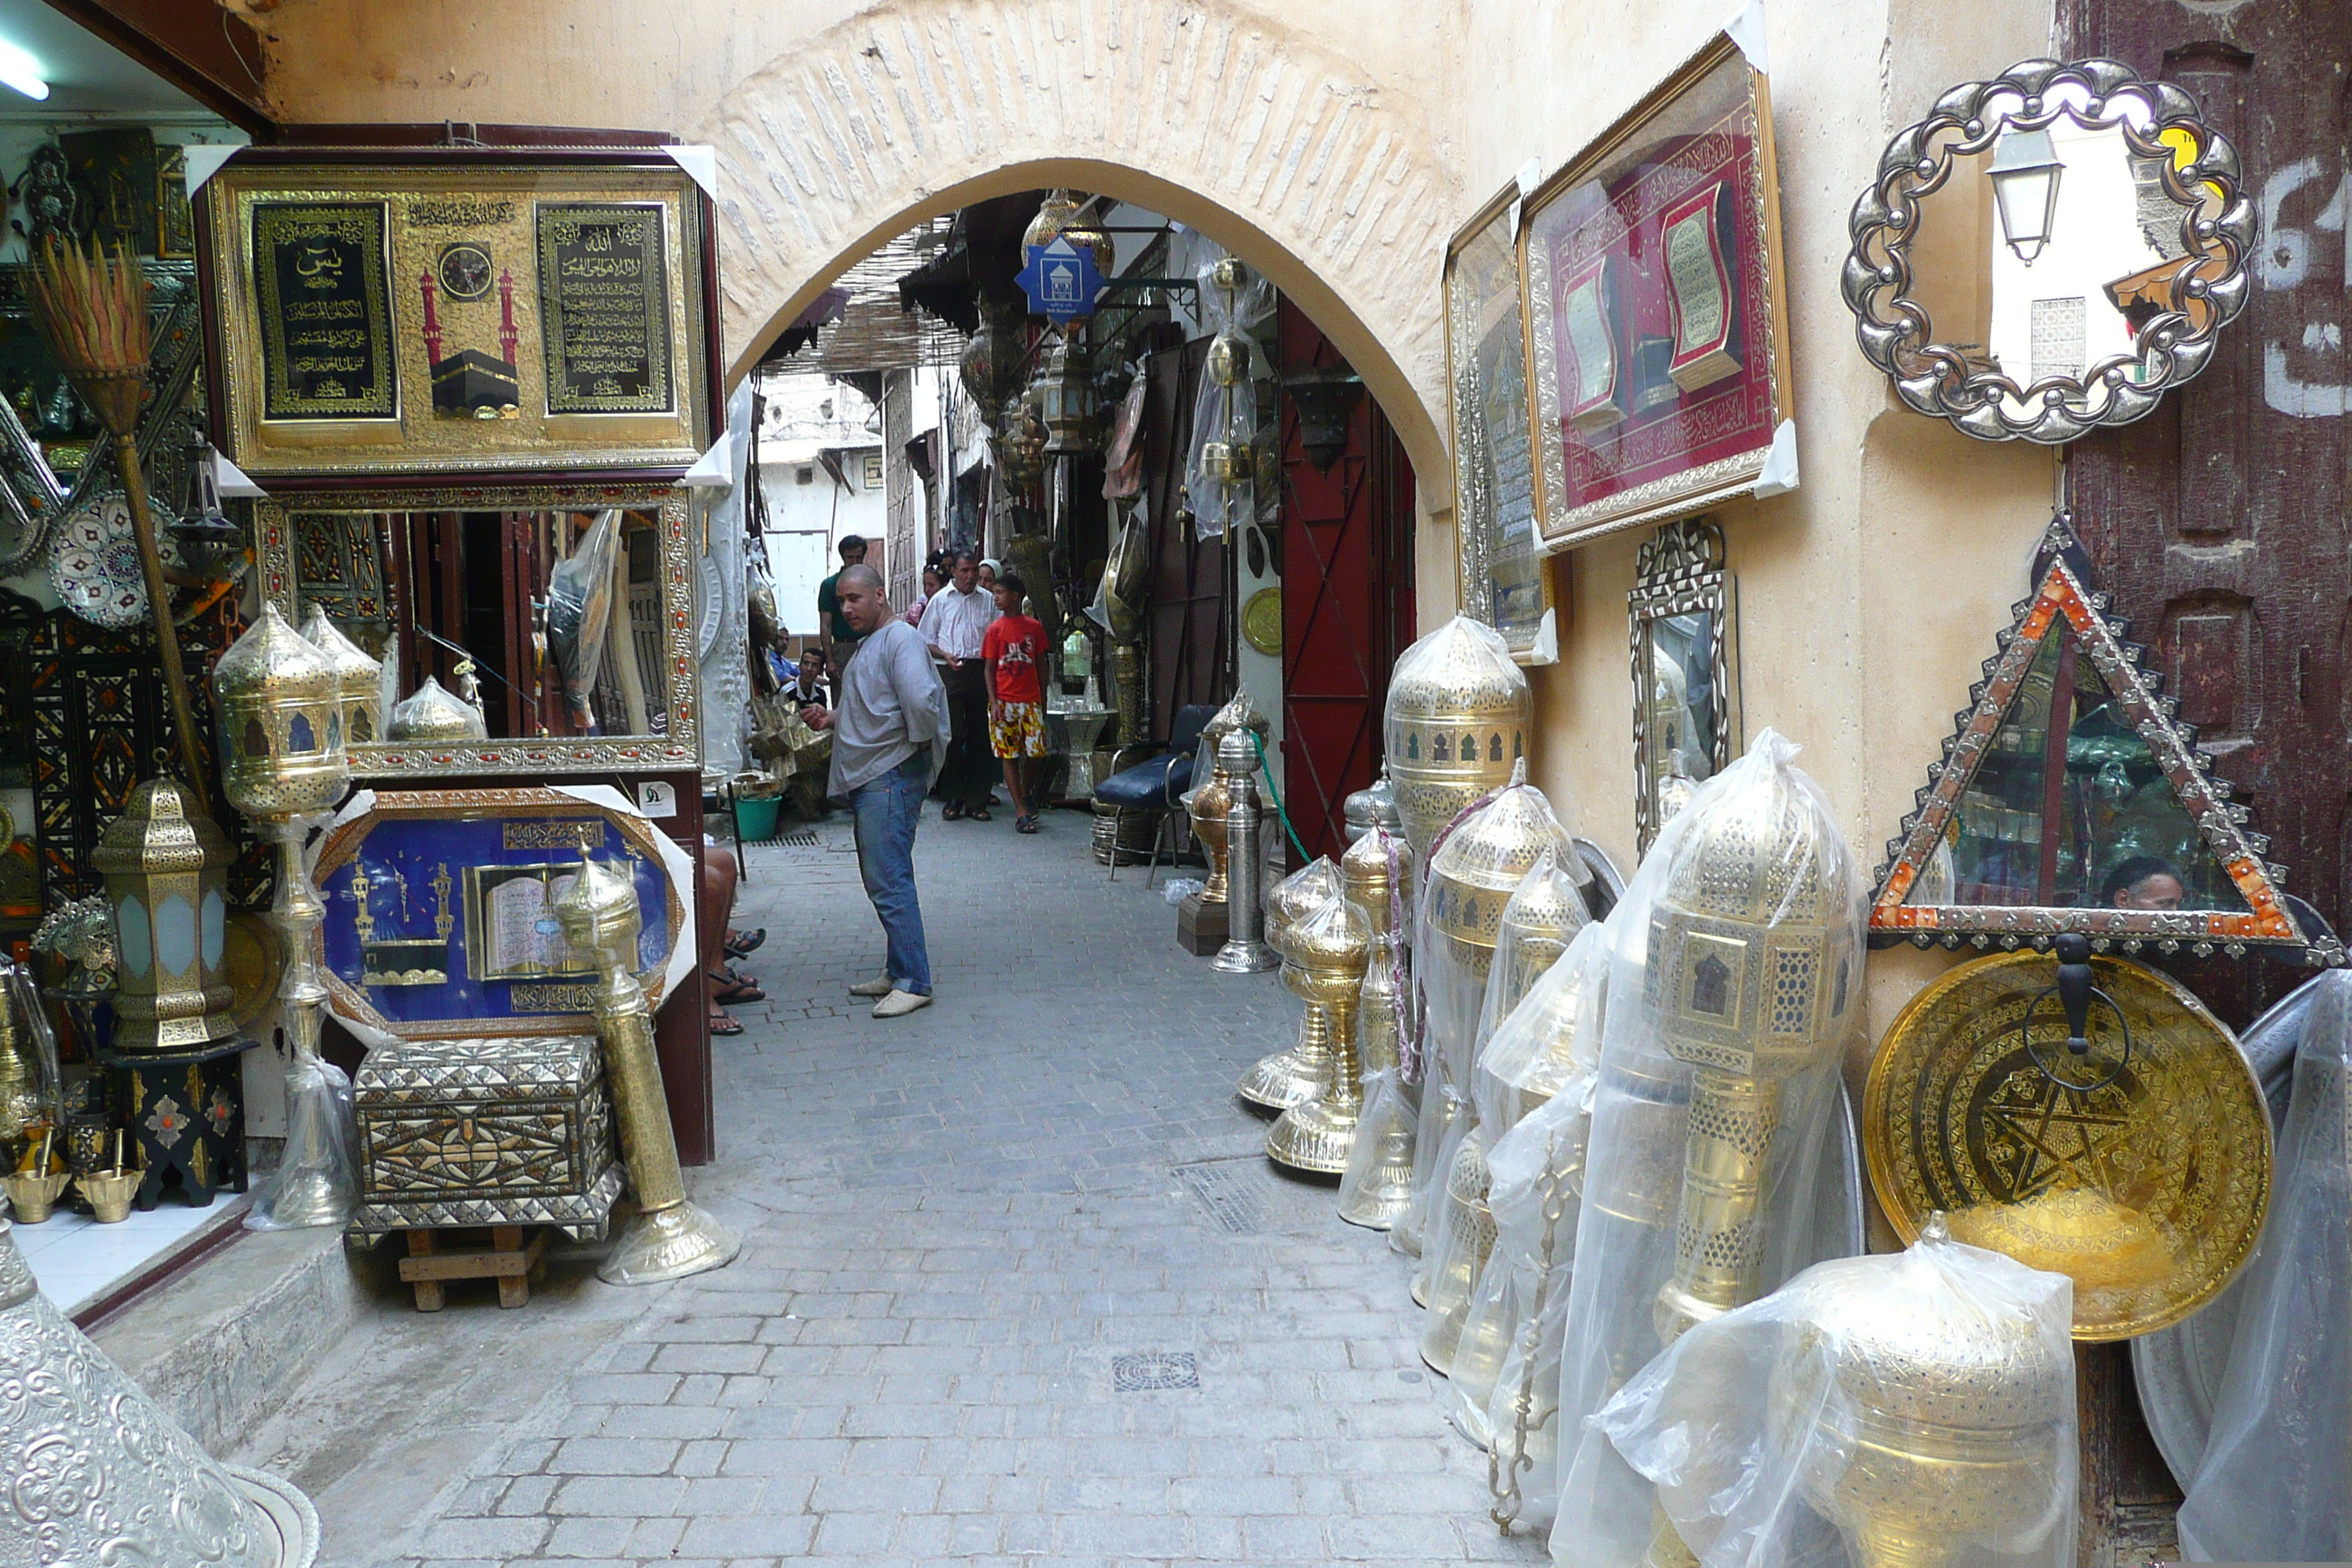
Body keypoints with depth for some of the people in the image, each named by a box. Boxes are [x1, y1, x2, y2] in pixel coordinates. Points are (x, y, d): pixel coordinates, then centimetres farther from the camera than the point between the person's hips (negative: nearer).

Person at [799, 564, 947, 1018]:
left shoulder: (900, 638, -12)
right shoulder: (868, 643, 21)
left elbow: (921, 699, -27)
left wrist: (921, 742, -13)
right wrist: (830, 720, 14)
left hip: (892, 775, -11)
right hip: (867, 777, 11)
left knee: (889, 880, -12)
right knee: (882, 879, 14)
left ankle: (913, 982, -8)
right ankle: (897, 972, 23)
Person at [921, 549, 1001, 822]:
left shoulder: (987, 600, 14)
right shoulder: (941, 600, 9)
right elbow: (926, 640, 10)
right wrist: (946, 656, -7)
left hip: (981, 670, 2)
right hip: (951, 673, -2)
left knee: (979, 735, 3)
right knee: (952, 734, -6)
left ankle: (977, 800, 9)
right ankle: (953, 798, 2)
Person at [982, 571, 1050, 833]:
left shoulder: (1035, 627, 6)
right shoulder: (995, 629, 2)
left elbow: (1041, 665, 12)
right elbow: (990, 668, 1)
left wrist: (1043, 698, 9)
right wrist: (993, 702, -8)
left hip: (1031, 700, 1)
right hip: (1004, 701, -1)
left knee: (1037, 753, -3)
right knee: (1009, 755, -1)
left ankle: (1025, 792, 25)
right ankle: (1021, 811, 3)